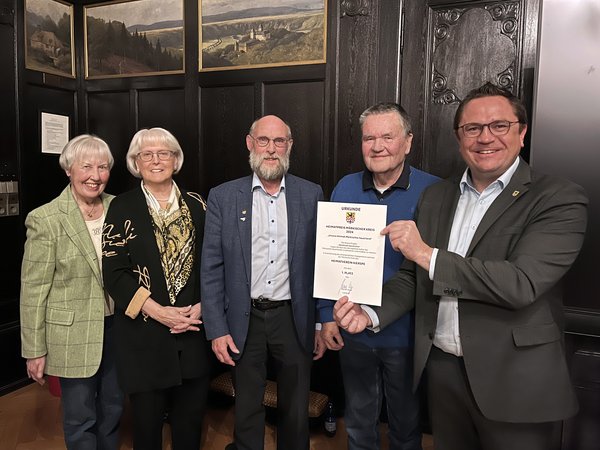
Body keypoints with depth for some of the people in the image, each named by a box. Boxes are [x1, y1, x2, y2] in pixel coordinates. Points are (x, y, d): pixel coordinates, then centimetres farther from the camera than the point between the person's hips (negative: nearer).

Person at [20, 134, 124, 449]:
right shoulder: (45, 220, -12)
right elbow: (34, 290, -9)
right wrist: (35, 350, -6)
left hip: (118, 326, 4)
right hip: (73, 333, -4)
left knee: (113, 408, 20)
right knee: (81, 418, 11)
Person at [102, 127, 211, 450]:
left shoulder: (196, 205, 6)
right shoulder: (122, 208, 0)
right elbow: (114, 272, -7)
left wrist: (203, 306, -8)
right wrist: (157, 311, -15)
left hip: (193, 331, 2)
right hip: (143, 333, -2)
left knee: (191, 419, 13)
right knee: (147, 423, 12)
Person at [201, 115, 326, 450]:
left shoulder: (312, 195, -1)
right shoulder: (223, 197, -2)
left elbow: (322, 262, 2)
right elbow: (211, 268, -2)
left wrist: (323, 324, 1)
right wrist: (217, 329, -5)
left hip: (295, 319, 1)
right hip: (244, 321, 0)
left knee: (296, 412, 17)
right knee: (247, 412, 17)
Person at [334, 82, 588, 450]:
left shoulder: (559, 199, -11)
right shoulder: (435, 197, 5)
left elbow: (522, 284, -23)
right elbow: (413, 275, 8)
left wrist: (430, 255, -21)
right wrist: (371, 315, -8)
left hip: (513, 379, -4)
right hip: (441, 367, 5)